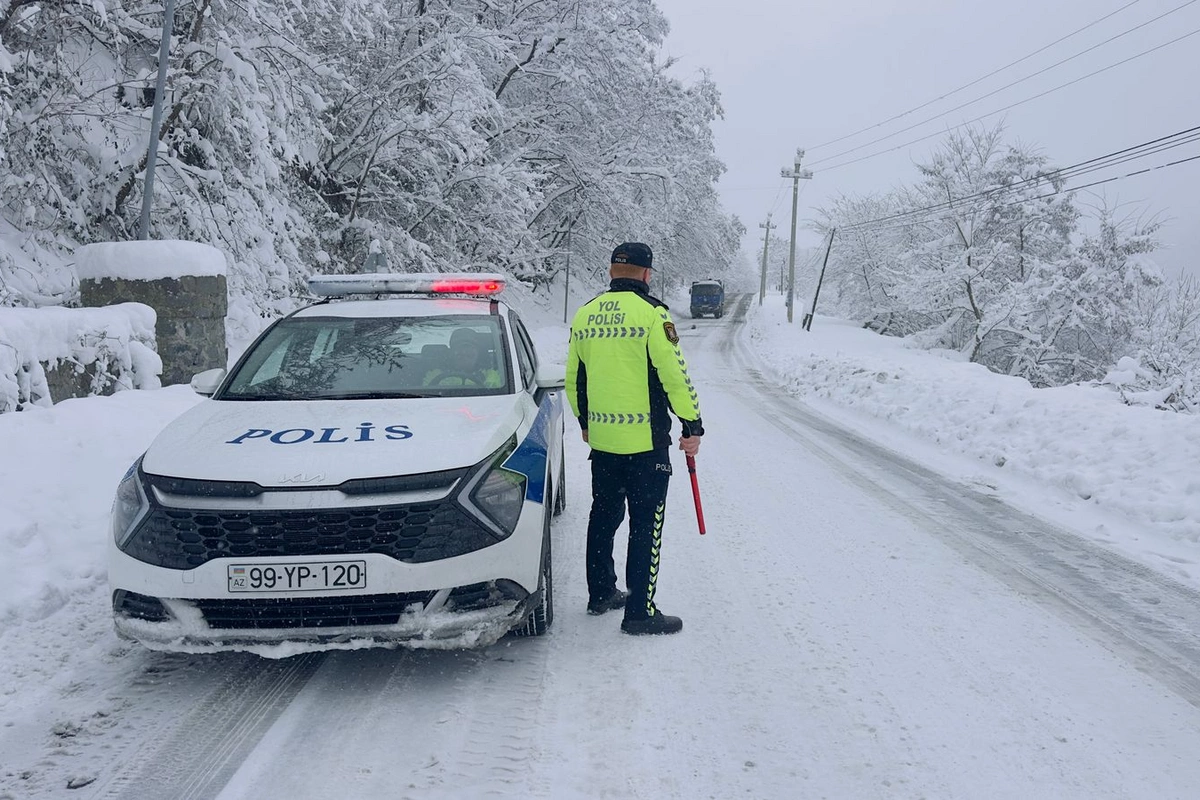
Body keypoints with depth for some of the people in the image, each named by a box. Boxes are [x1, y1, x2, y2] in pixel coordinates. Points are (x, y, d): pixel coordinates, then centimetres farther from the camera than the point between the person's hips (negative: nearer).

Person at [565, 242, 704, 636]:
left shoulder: (585, 315, 8)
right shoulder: (651, 312, -12)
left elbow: (573, 379, 15)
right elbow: (675, 375, -14)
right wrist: (692, 426, -4)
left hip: (600, 438, 7)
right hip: (645, 440, -6)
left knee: (603, 515, 18)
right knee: (646, 524, 1)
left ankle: (601, 593, 30)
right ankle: (640, 611, 3)